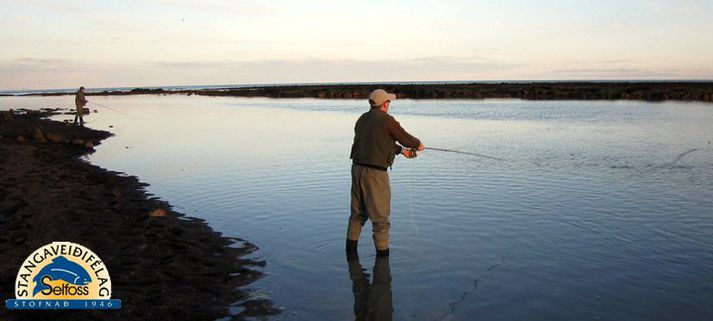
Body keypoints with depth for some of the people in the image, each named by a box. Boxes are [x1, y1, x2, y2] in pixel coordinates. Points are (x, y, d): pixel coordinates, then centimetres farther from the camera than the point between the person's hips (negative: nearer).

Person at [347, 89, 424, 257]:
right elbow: (405, 138, -2)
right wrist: (418, 144, 19)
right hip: (375, 173, -8)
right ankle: (382, 254, 8)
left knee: (358, 213, 20)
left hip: (357, 168, 8)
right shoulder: (386, 120, -11)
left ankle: (351, 250, 27)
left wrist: (401, 150, 30)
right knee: (380, 217, 2)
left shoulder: (362, 120, 13)